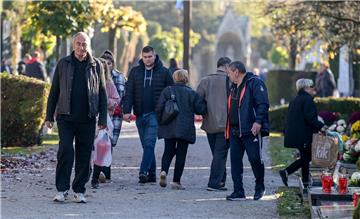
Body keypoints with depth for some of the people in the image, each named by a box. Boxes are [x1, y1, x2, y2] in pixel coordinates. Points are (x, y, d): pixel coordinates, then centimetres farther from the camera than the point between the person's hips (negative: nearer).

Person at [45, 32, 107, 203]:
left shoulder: (96, 65, 7)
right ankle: (62, 189, -5)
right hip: (66, 117, -1)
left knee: (84, 155, 4)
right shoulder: (63, 64, 6)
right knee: (65, 150, -11)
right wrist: (49, 116, 5)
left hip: (87, 119, 1)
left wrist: (102, 118, 3)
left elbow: (102, 93, 9)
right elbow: (54, 91, 9)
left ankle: (79, 190, 15)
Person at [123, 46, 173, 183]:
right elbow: (129, 92, 4)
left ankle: (144, 172, -21)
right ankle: (151, 175, 12)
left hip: (154, 114, -4)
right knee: (146, 145, 8)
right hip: (140, 114, 4)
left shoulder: (164, 72, 2)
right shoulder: (135, 72, 8)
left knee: (149, 143, -15)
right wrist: (127, 111, -7)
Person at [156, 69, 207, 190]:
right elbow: (201, 109, -3)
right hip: (185, 129, -2)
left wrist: (161, 121, 9)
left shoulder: (167, 91, 1)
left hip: (168, 128, 2)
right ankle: (176, 181, 2)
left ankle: (164, 171, -13)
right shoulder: (191, 93, -4)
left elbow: (159, 108, -5)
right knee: (181, 154, 4)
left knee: (168, 151, 14)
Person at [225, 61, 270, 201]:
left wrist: (258, 122, -25)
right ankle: (238, 192, 4)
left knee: (255, 159, -5)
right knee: (235, 160, 2)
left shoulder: (255, 83, -6)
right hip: (235, 131, 8)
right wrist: (228, 129, 20)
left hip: (251, 130, -8)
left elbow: (263, 104, -15)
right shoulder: (234, 87, 21)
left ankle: (260, 187, 15)